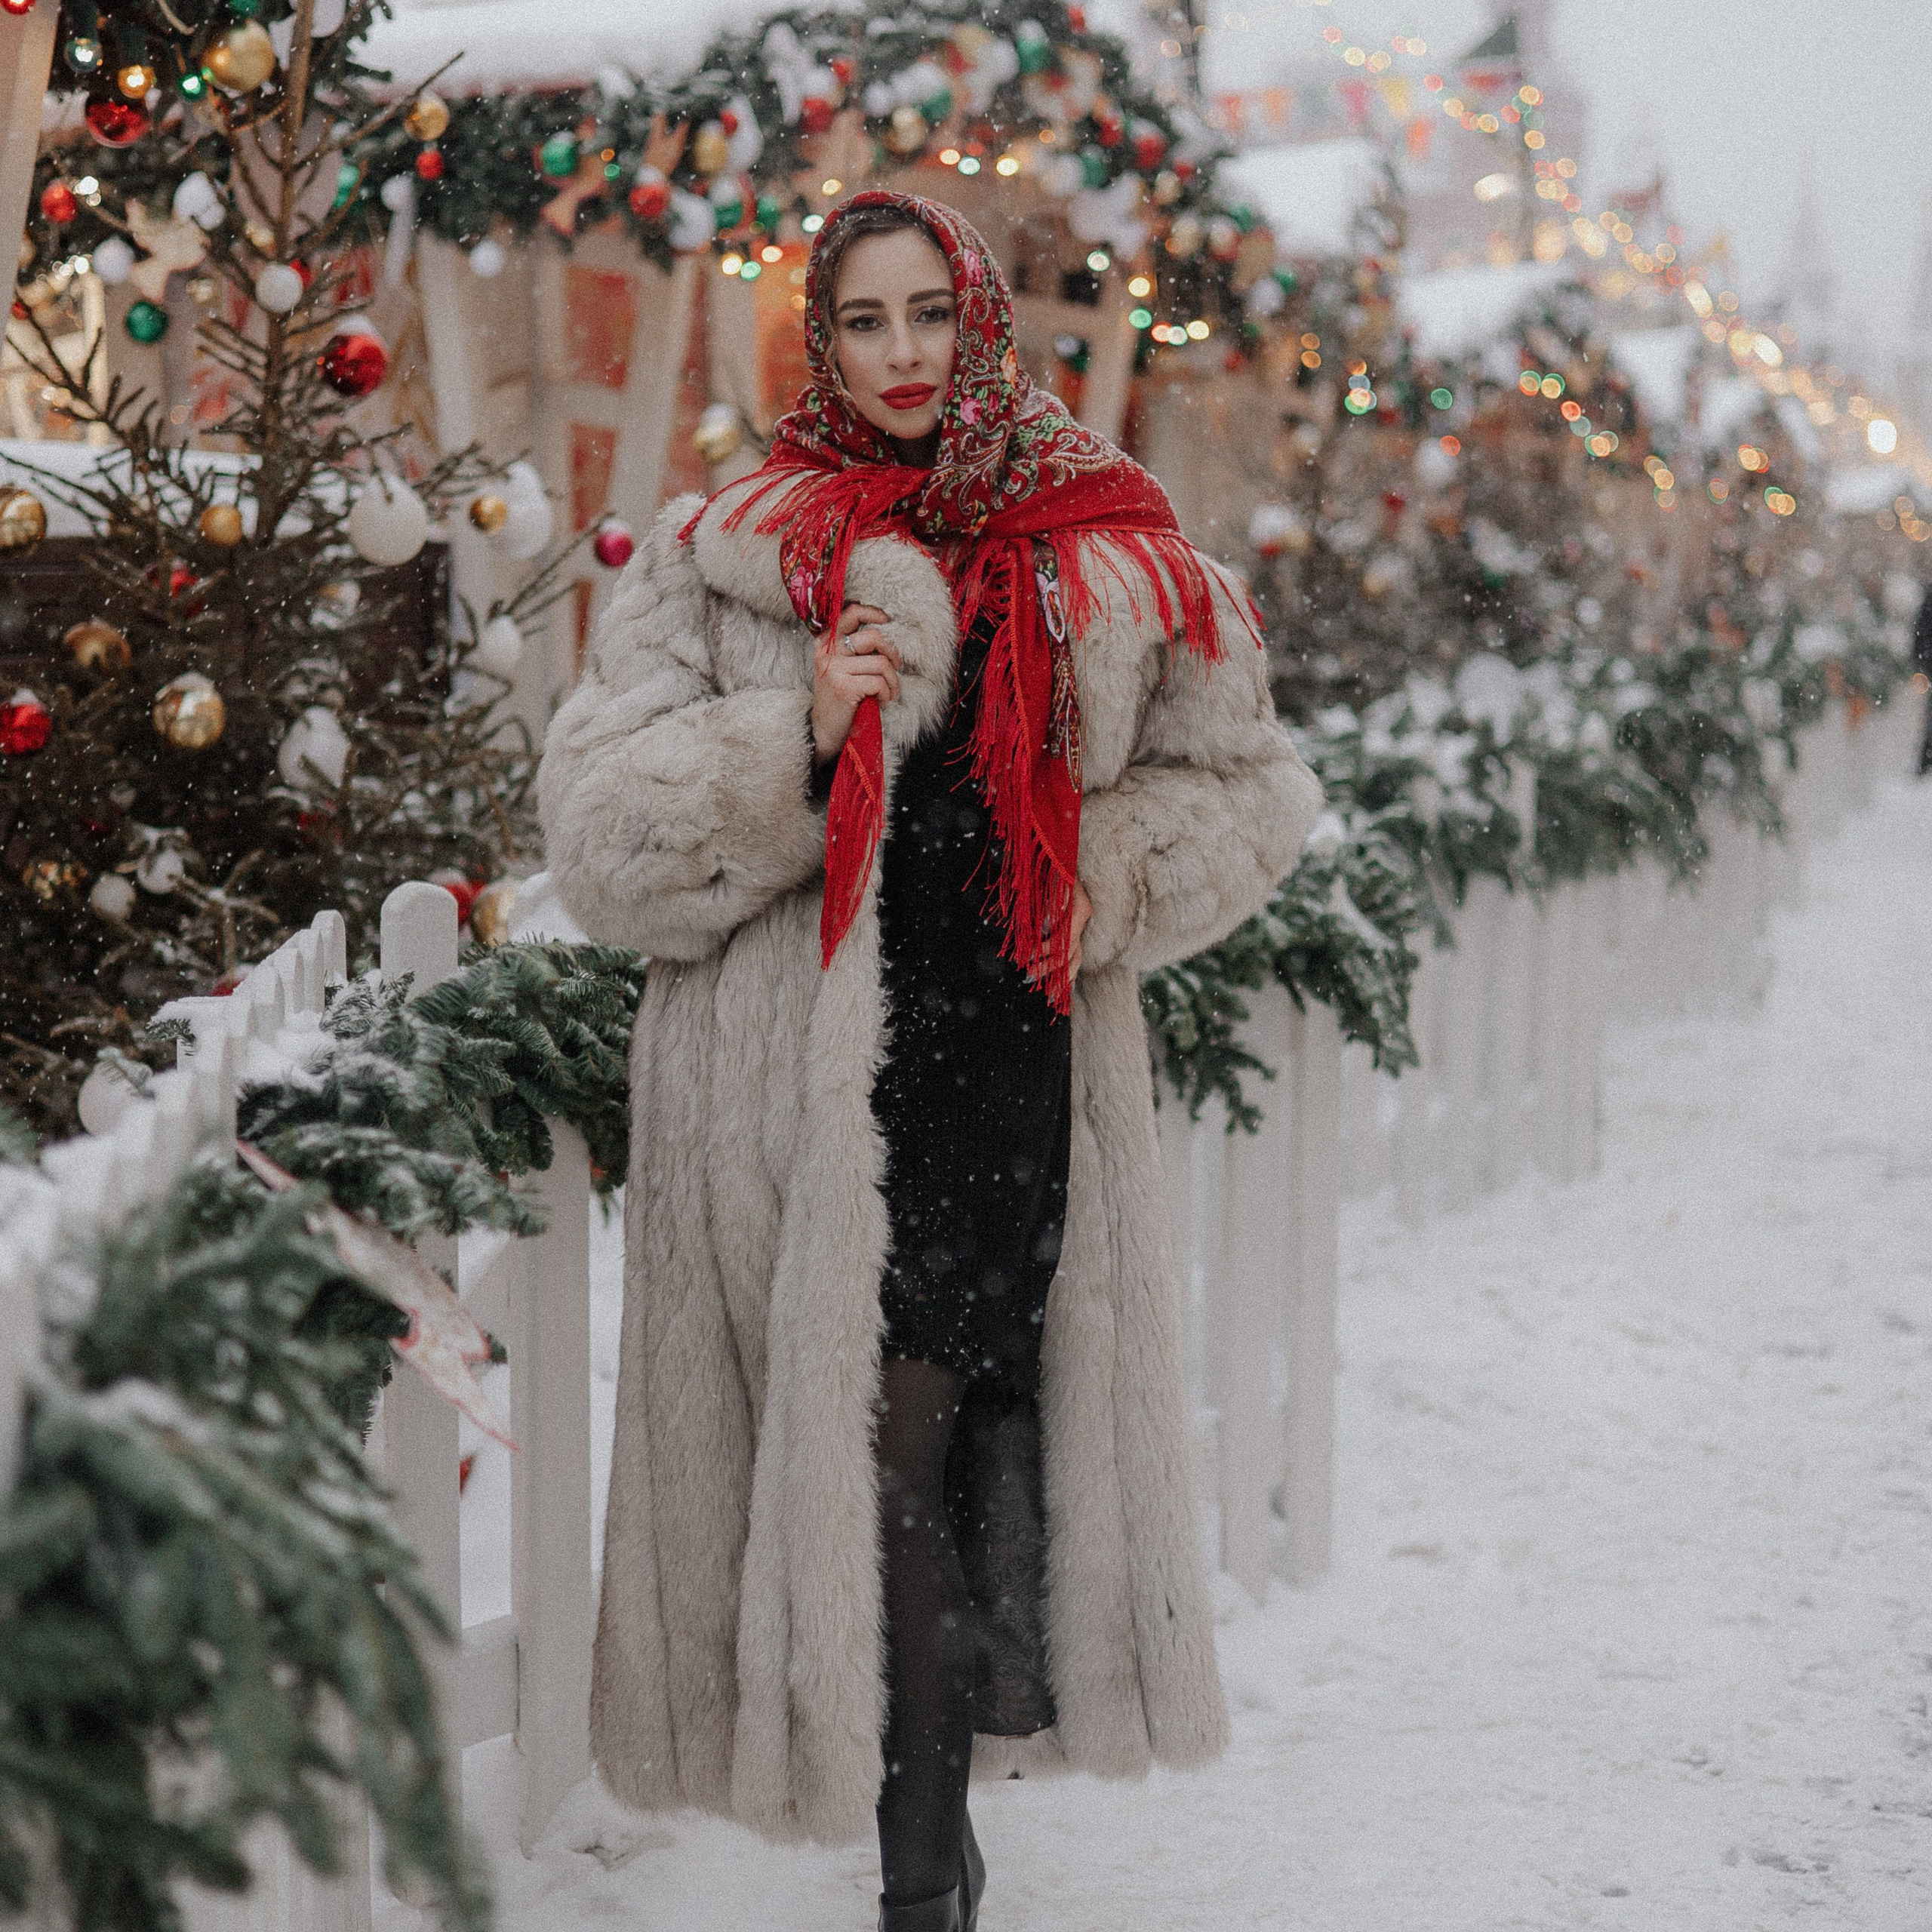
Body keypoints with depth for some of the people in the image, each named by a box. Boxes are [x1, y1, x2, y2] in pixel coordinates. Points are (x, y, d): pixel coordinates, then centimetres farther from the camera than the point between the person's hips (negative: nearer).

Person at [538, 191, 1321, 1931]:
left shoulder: (1107, 561, 11)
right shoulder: (723, 561, 8)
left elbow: (1248, 789, 19)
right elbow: (598, 824, 2)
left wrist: (1098, 881, 2)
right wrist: (797, 742, -13)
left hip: (1009, 1072, 1)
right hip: (801, 1082, -1)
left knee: (911, 1440, -4)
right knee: (882, 1450, -5)